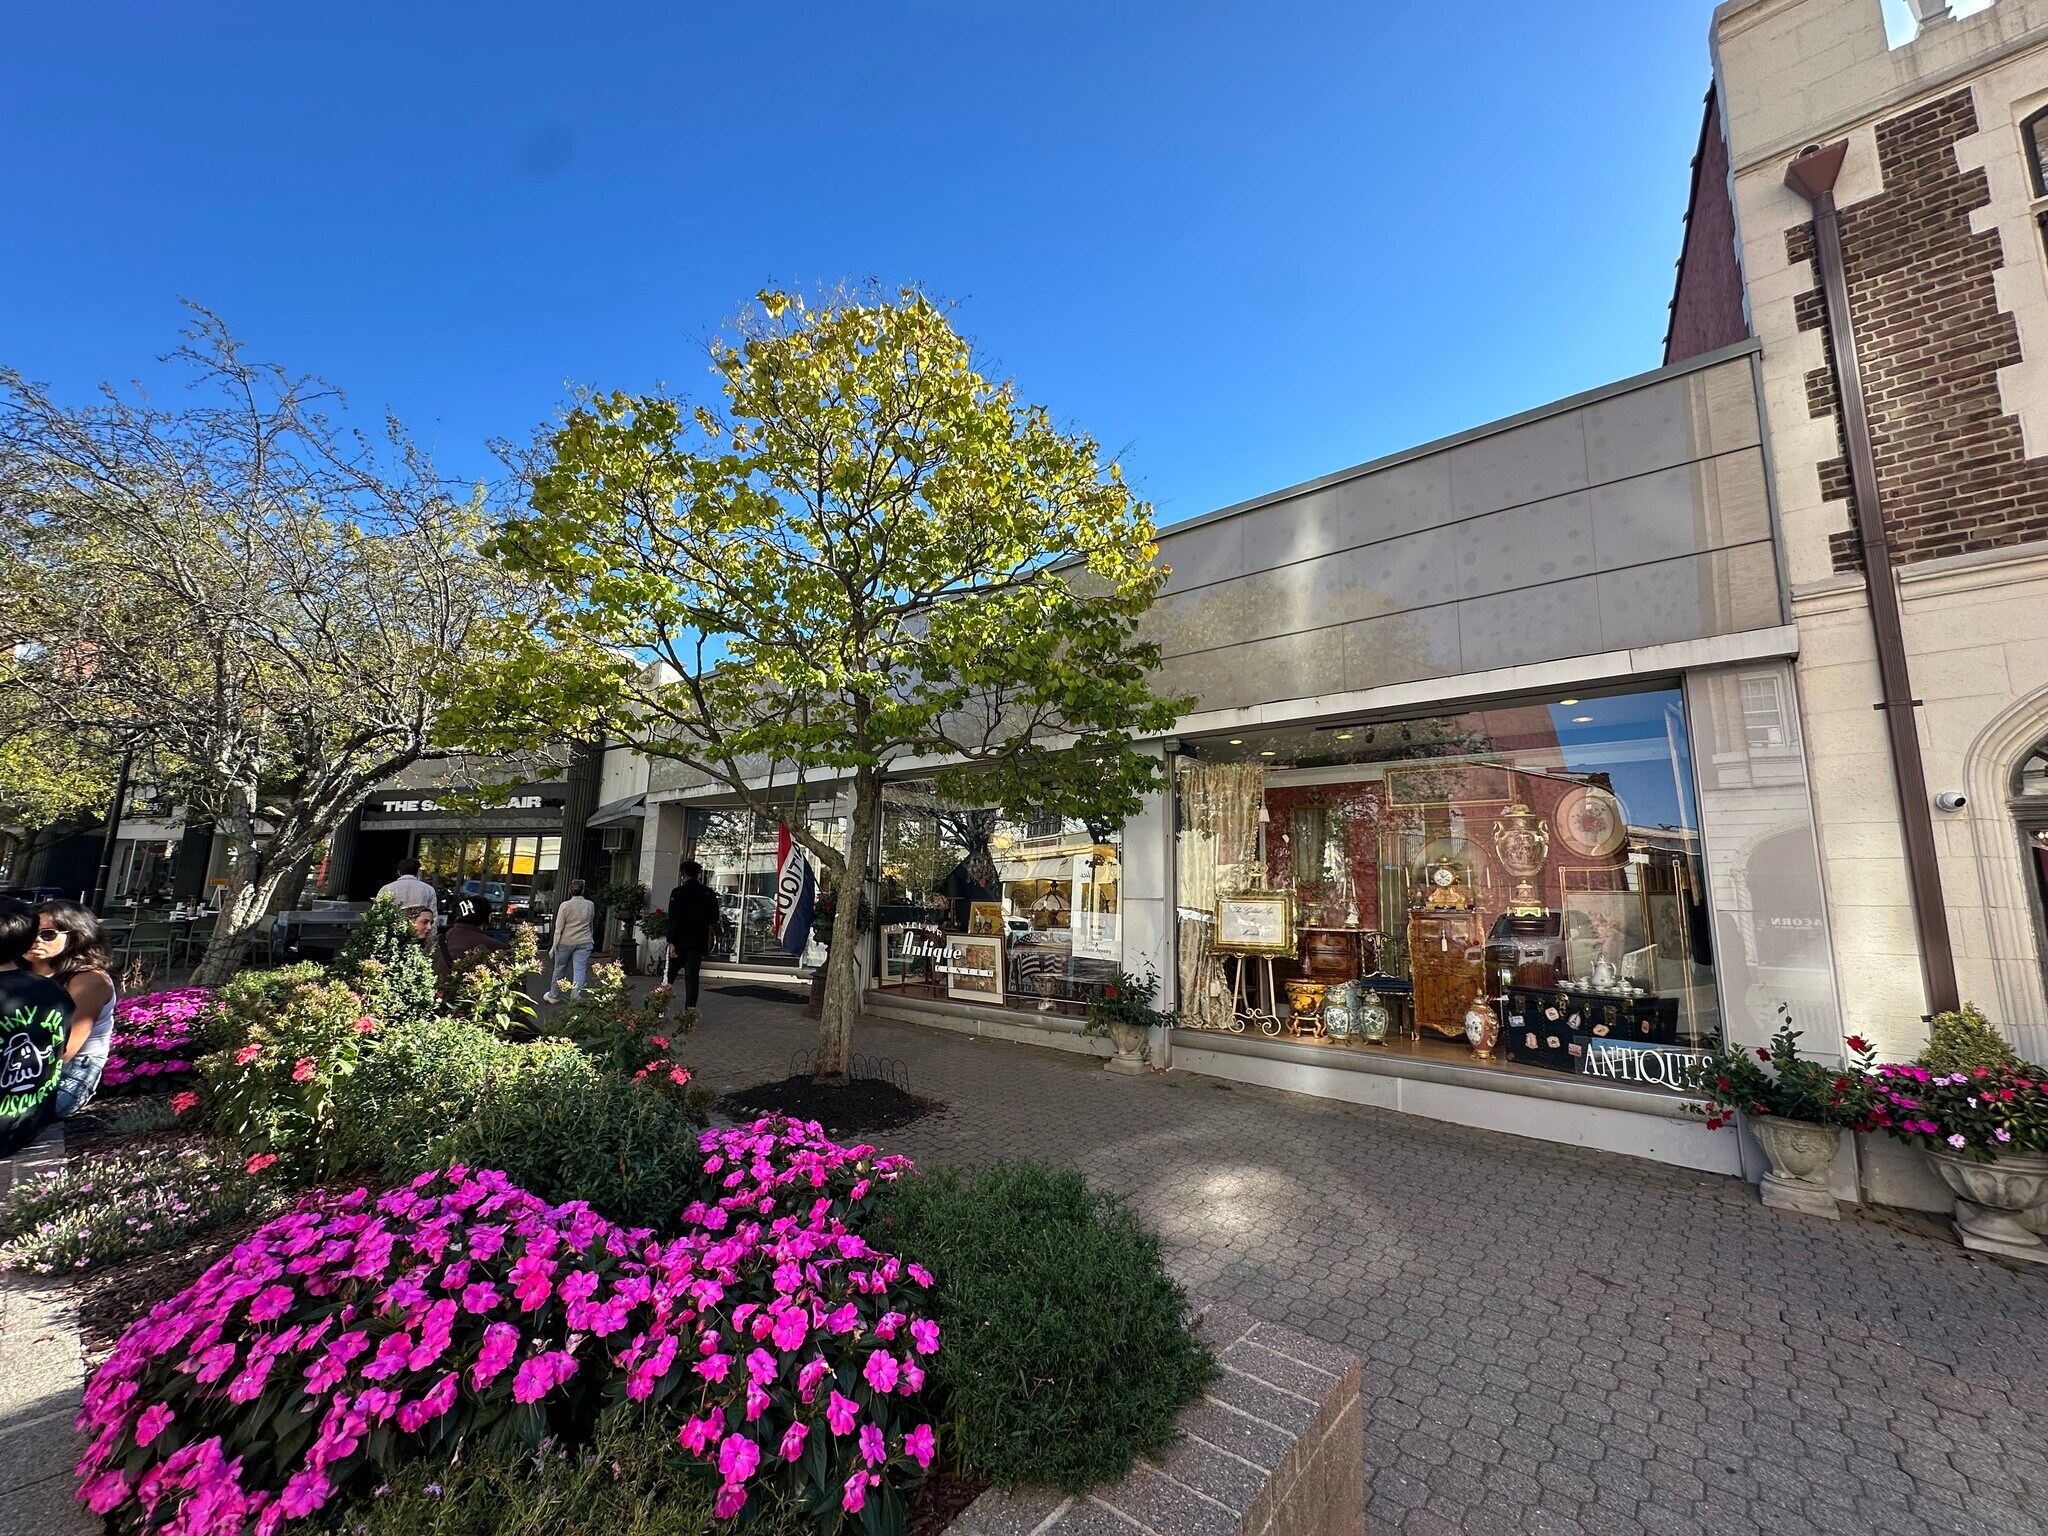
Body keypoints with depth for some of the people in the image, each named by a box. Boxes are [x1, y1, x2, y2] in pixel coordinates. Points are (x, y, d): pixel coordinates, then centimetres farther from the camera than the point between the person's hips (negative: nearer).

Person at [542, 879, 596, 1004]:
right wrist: (591, 940, 25)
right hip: (585, 942, 2)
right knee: (580, 970, 1)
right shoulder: (590, 905, 2)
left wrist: (555, 945, -1)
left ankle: (553, 996, 29)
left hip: (566, 942, -2)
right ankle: (576, 998, -3)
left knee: (559, 969, 15)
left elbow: (559, 927, -7)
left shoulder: (565, 905, -8)